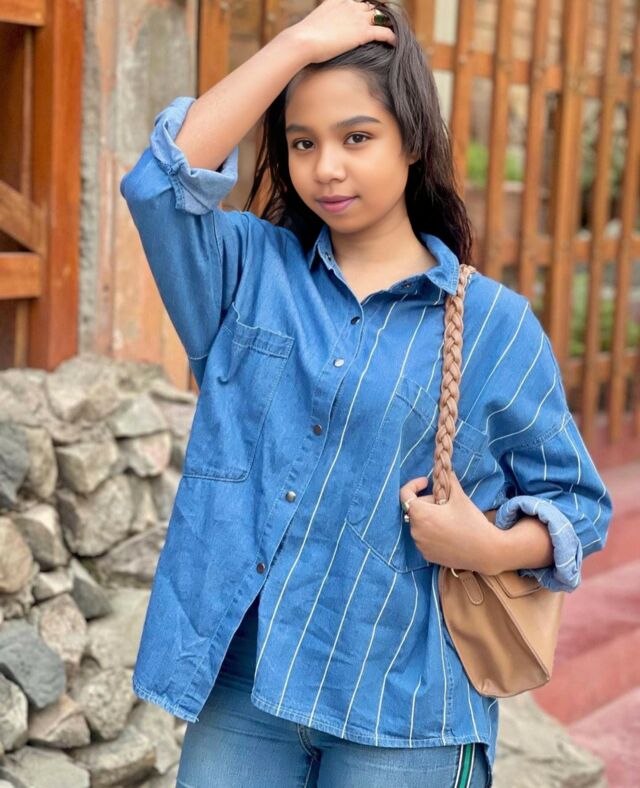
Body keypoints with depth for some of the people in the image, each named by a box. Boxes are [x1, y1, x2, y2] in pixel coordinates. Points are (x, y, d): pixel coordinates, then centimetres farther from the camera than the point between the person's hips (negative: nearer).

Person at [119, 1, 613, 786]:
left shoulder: (495, 323, -2)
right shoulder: (249, 269, 4)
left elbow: (578, 503, 4)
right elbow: (162, 181, -15)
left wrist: (493, 549, -16)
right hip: (240, 688, 2)